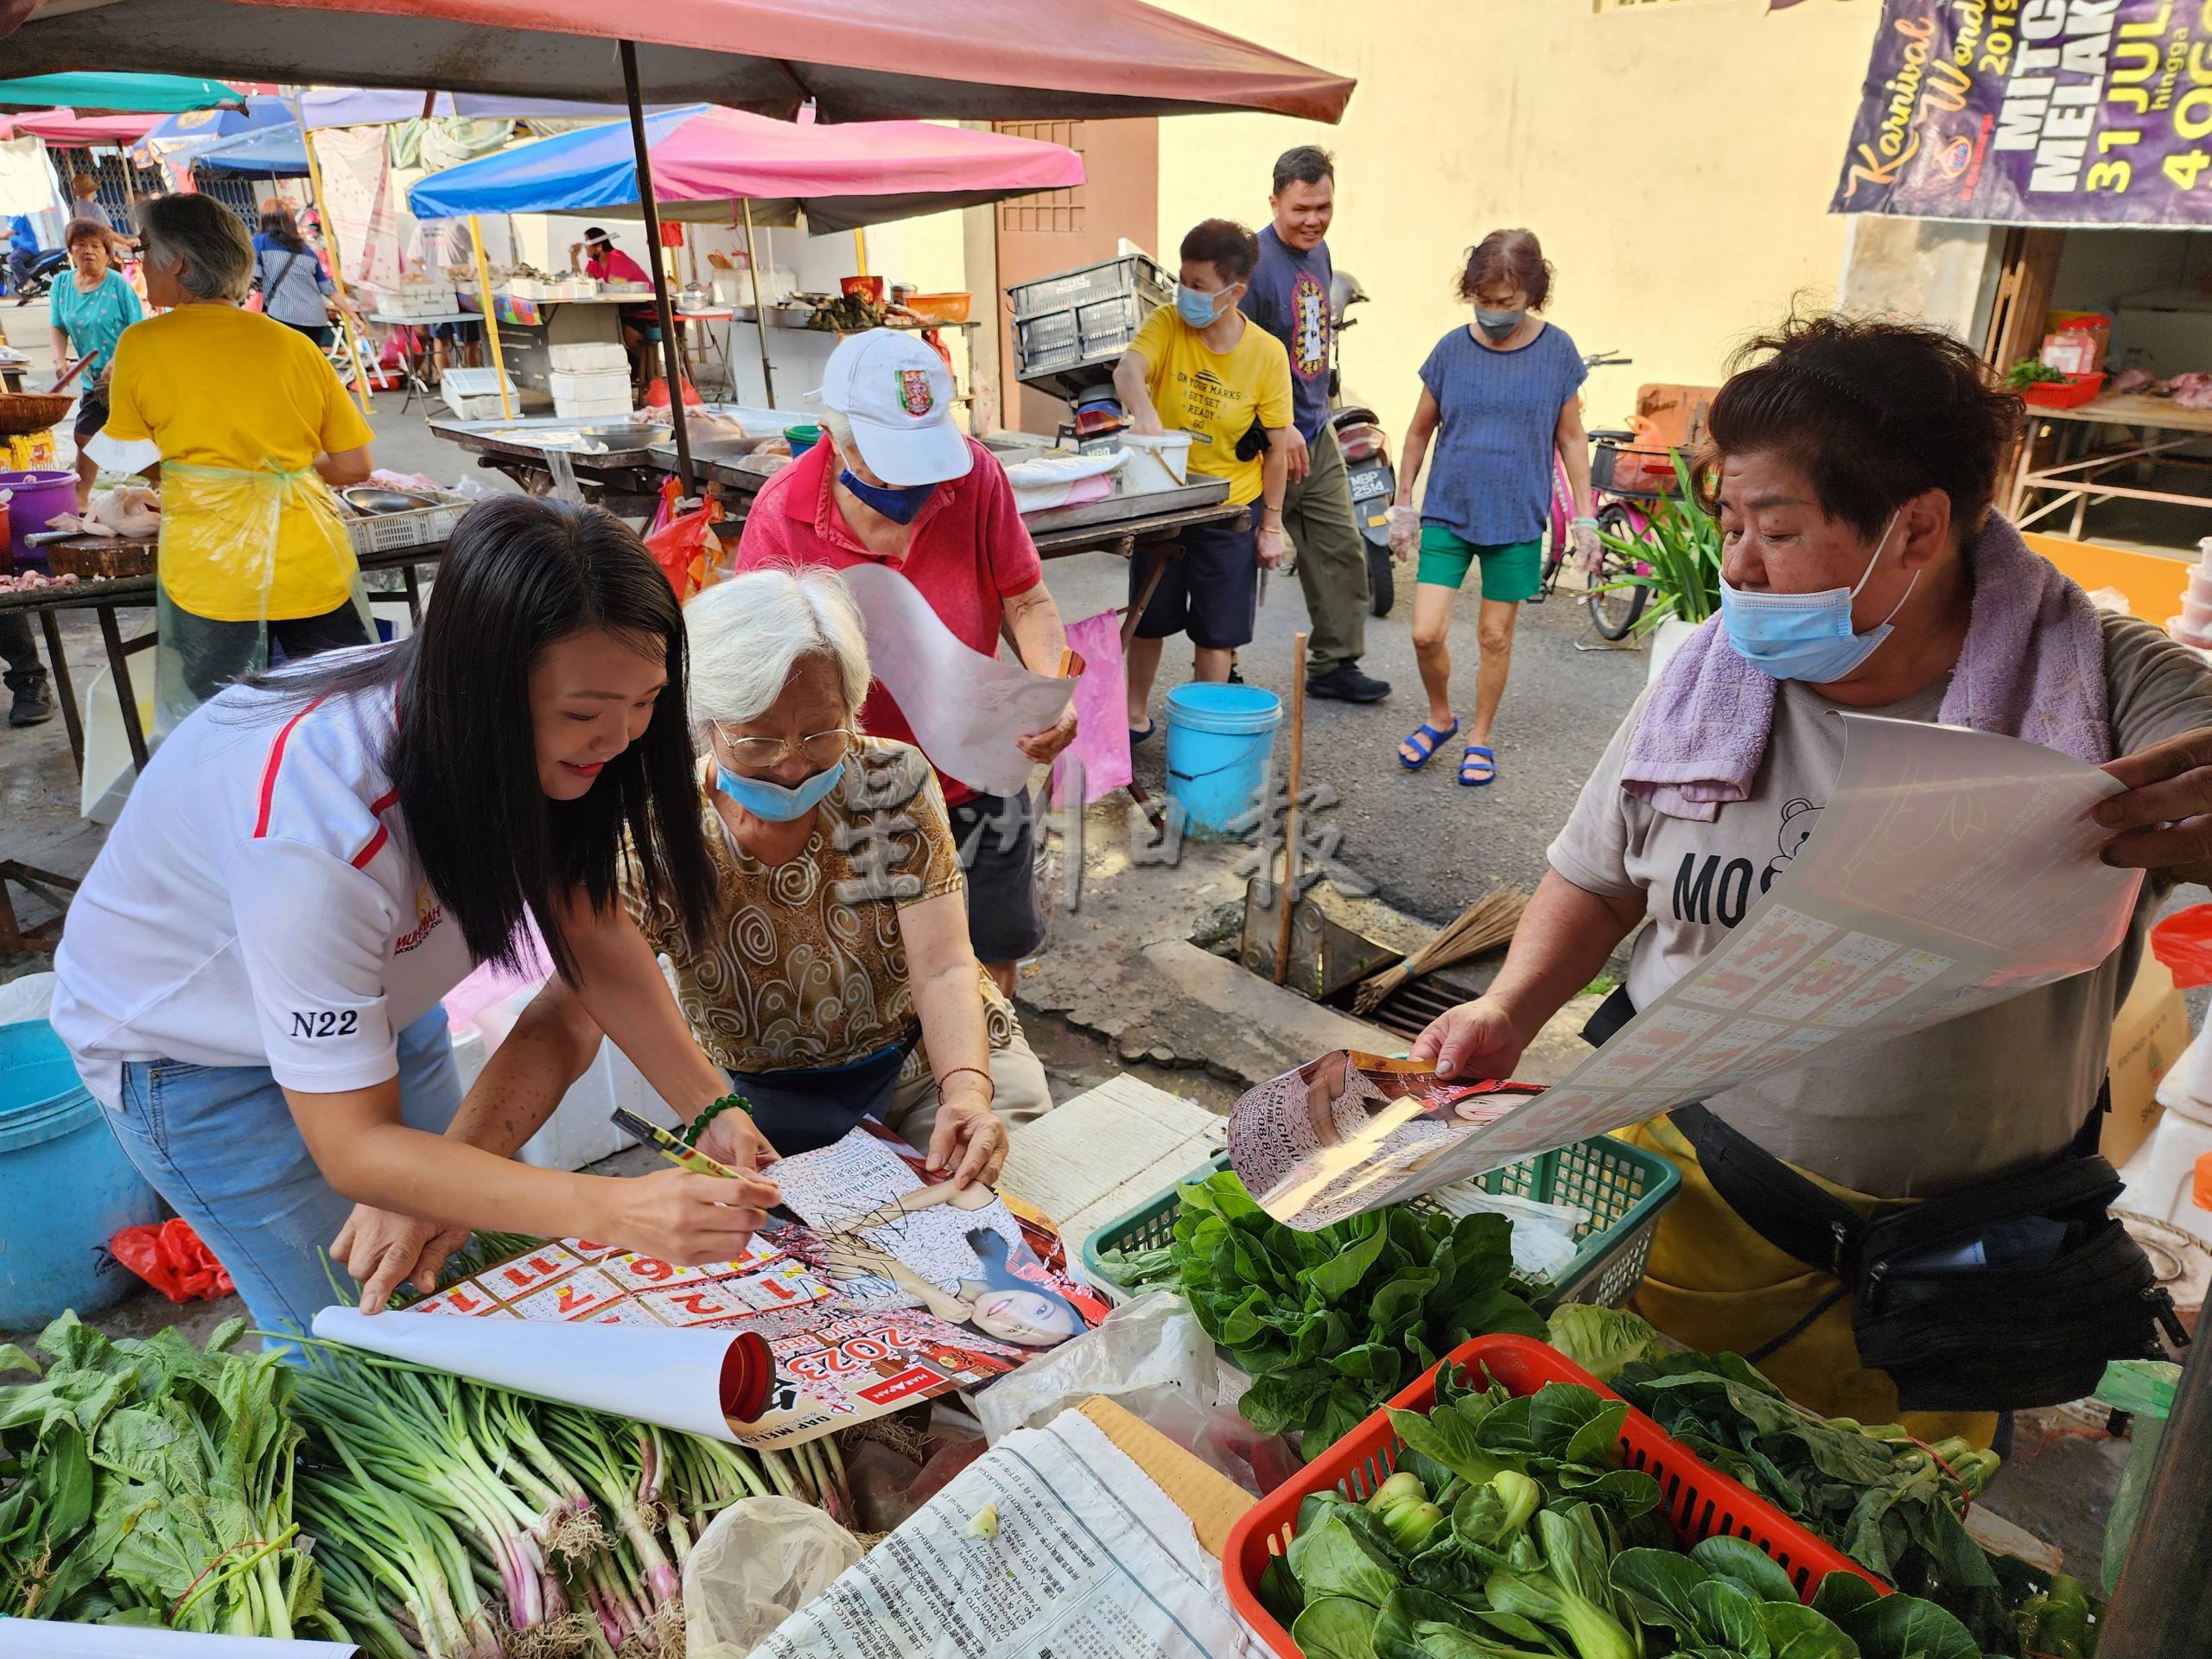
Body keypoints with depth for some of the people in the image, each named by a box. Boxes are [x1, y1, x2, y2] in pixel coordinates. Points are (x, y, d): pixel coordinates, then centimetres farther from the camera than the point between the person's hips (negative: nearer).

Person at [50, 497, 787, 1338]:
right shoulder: (314, 824, -41)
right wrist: (619, 1211, -46)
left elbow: (594, 934, -14)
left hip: (376, 1001, 6)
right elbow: (354, 1149, -35)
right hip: (192, 1050, -5)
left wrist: (708, 1107, -27)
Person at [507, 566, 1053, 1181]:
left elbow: (943, 971, -19)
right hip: (766, 1099, -1)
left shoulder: (893, 782, -15)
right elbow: (569, 1020, -26)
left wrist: (967, 1092, -39)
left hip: (932, 1056, 2)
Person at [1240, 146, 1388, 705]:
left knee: (1341, 552, 11)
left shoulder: (1318, 250, 9)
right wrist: (1280, 429, -24)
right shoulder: (1255, 262, -17)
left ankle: (1334, 664, 23)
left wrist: (1315, 411, 19)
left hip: (1316, 433, 9)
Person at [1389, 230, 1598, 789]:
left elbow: (1570, 437, 5)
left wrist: (1585, 517, 3)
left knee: (1495, 637, 7)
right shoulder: (1453, 349, -1)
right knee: (1426, 633, -6)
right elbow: (1420, 431, 9)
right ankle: (1440, 718, 21)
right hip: (1447, 513, 1)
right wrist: (1402, 505, 8)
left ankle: (1479, 739, 26)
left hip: (1517, 521, 0)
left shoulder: (1556, 349, -2)